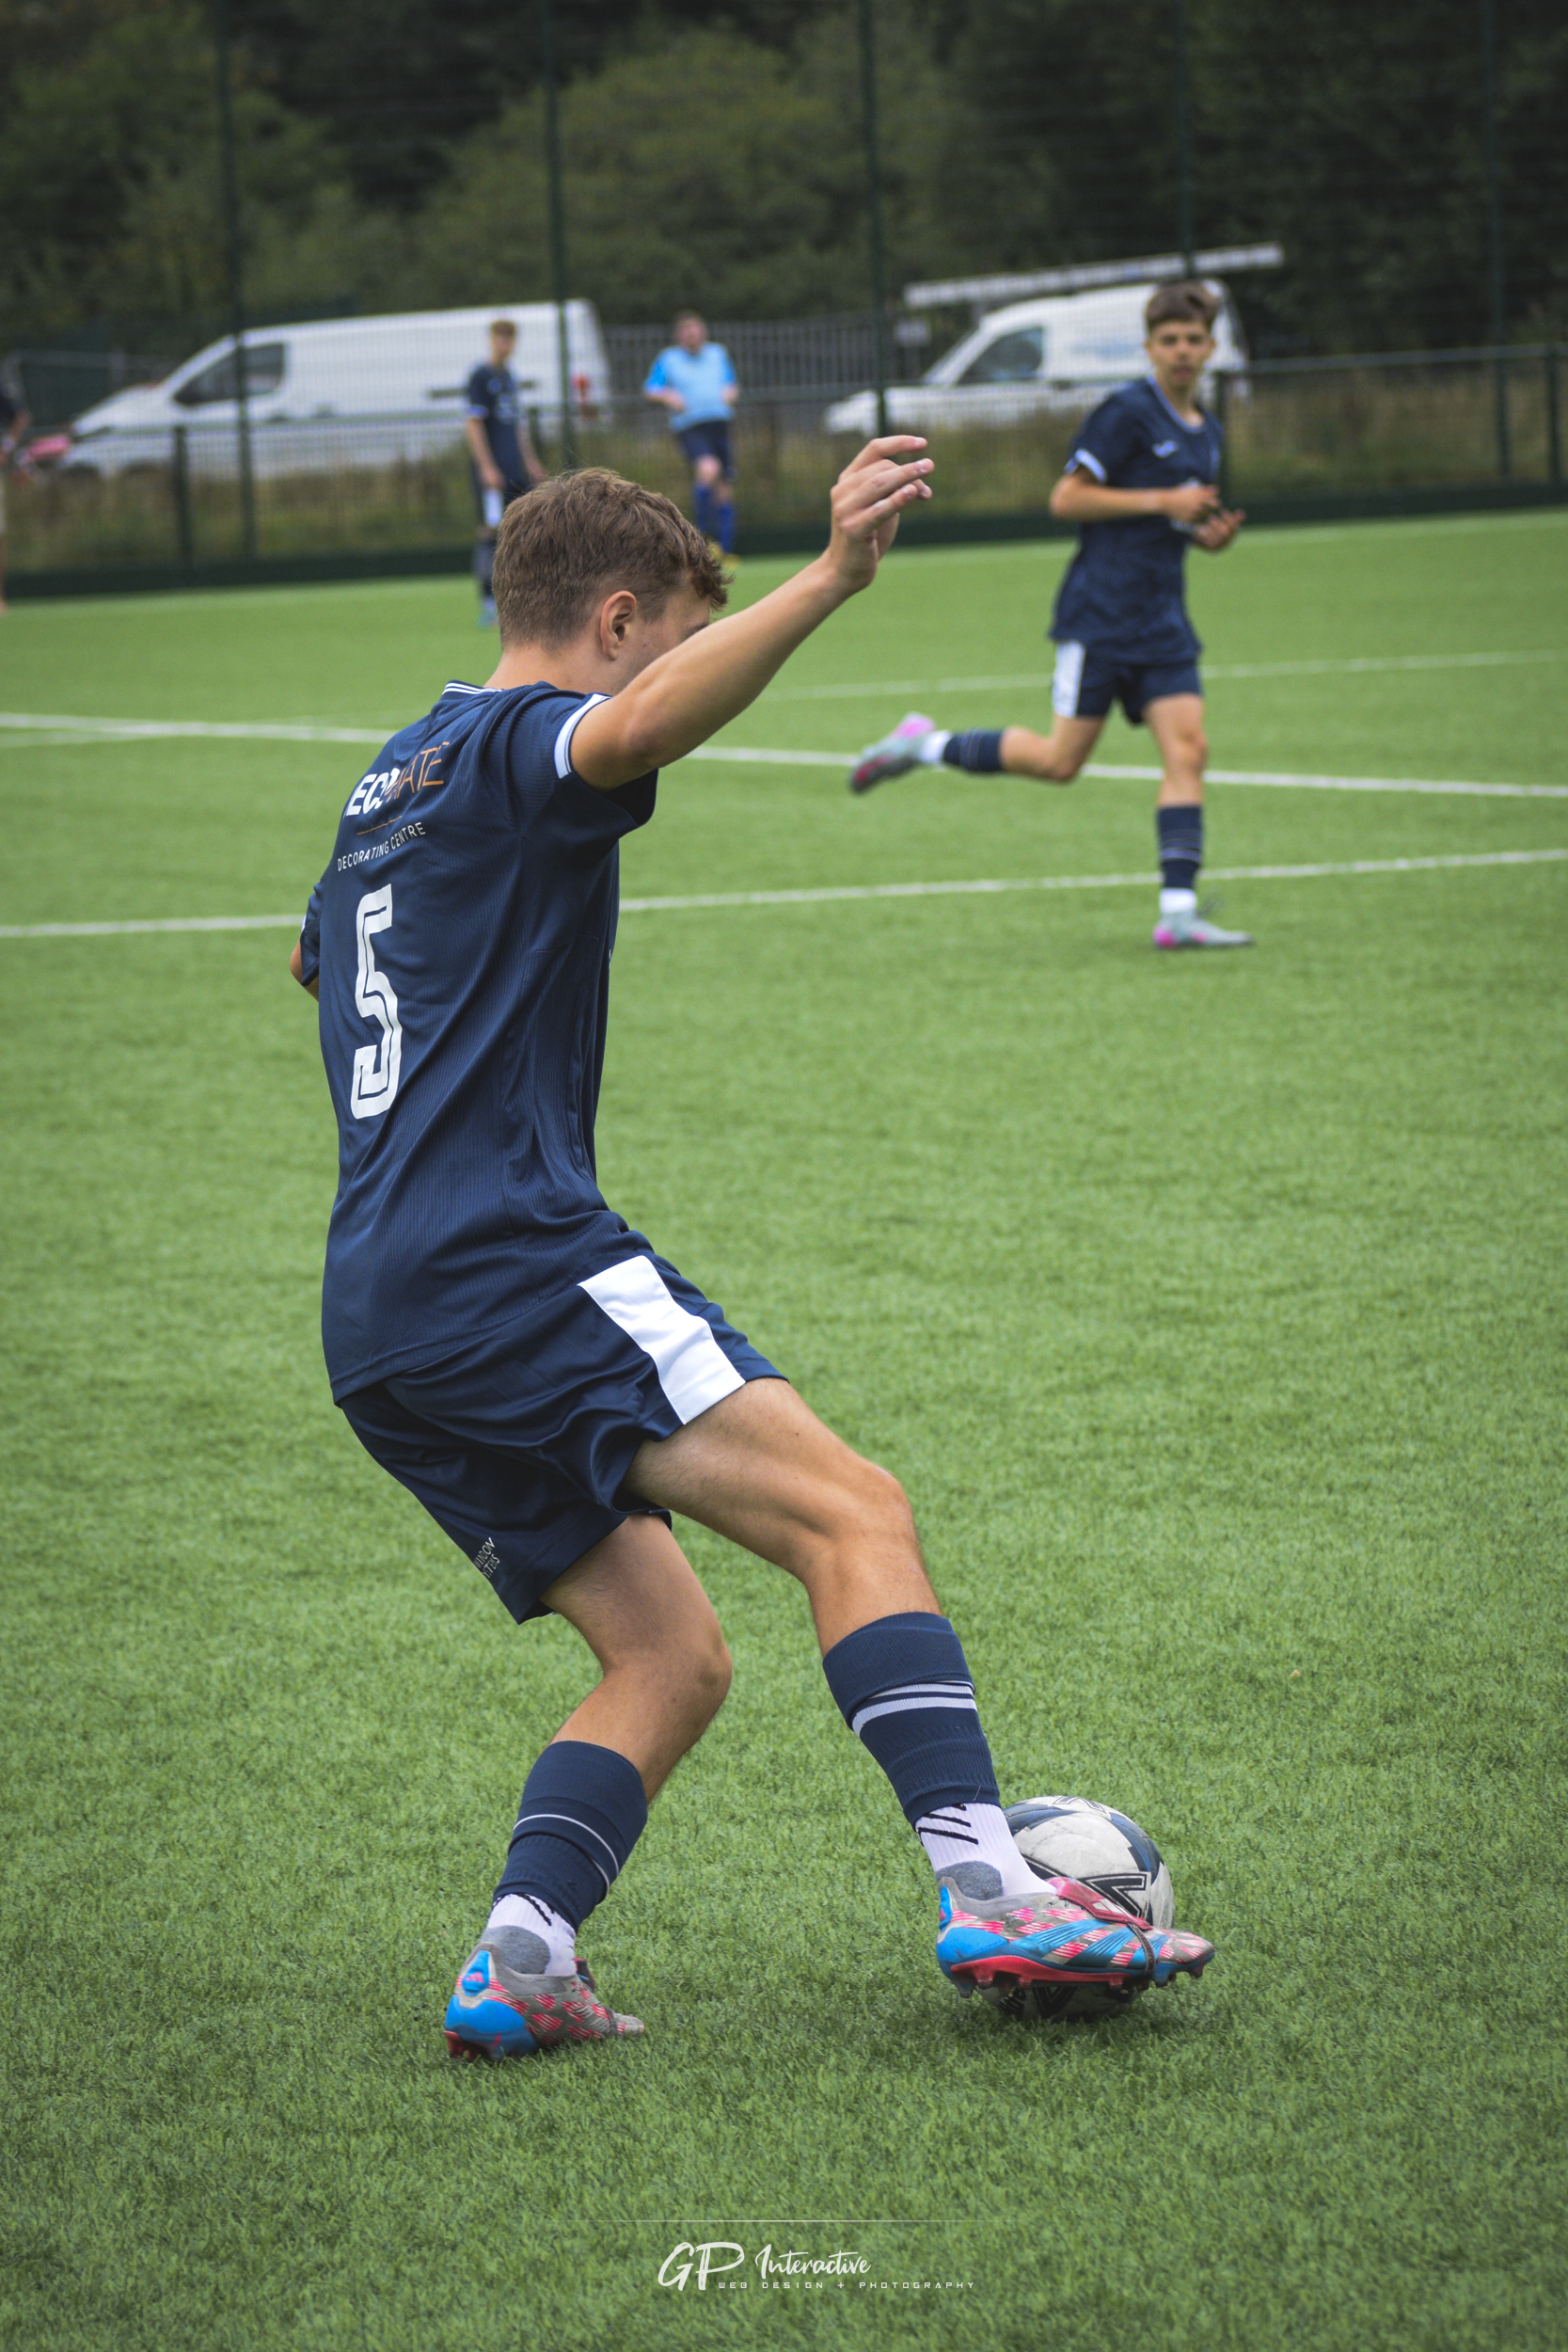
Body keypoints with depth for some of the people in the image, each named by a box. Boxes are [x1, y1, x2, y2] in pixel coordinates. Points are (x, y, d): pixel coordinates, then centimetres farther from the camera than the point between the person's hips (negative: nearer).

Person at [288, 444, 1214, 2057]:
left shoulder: (391, 783, 25)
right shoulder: (511, 745, -2)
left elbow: (324, 955, 46)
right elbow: (641, 729, -28)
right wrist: (828, 581, -39)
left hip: (373, 1325, 10)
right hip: (511, 1259, -10)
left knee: (671, 1659, 9)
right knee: (852, 1513, -16)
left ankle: (516, 1959, -9)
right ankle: (988, 1892, -29)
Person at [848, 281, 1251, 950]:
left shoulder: (1205, 432, 16)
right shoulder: (1127, 412, -9)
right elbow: (1066, 499, -12)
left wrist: (1207, 533, 7)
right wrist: (1162, 501, -15)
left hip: (1162, 619, 7)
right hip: (1100, 611, -7)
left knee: (1187, 748, -9)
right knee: (1061, 761, -7)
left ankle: (1178, 911, -12)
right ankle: (923, 745, 13)